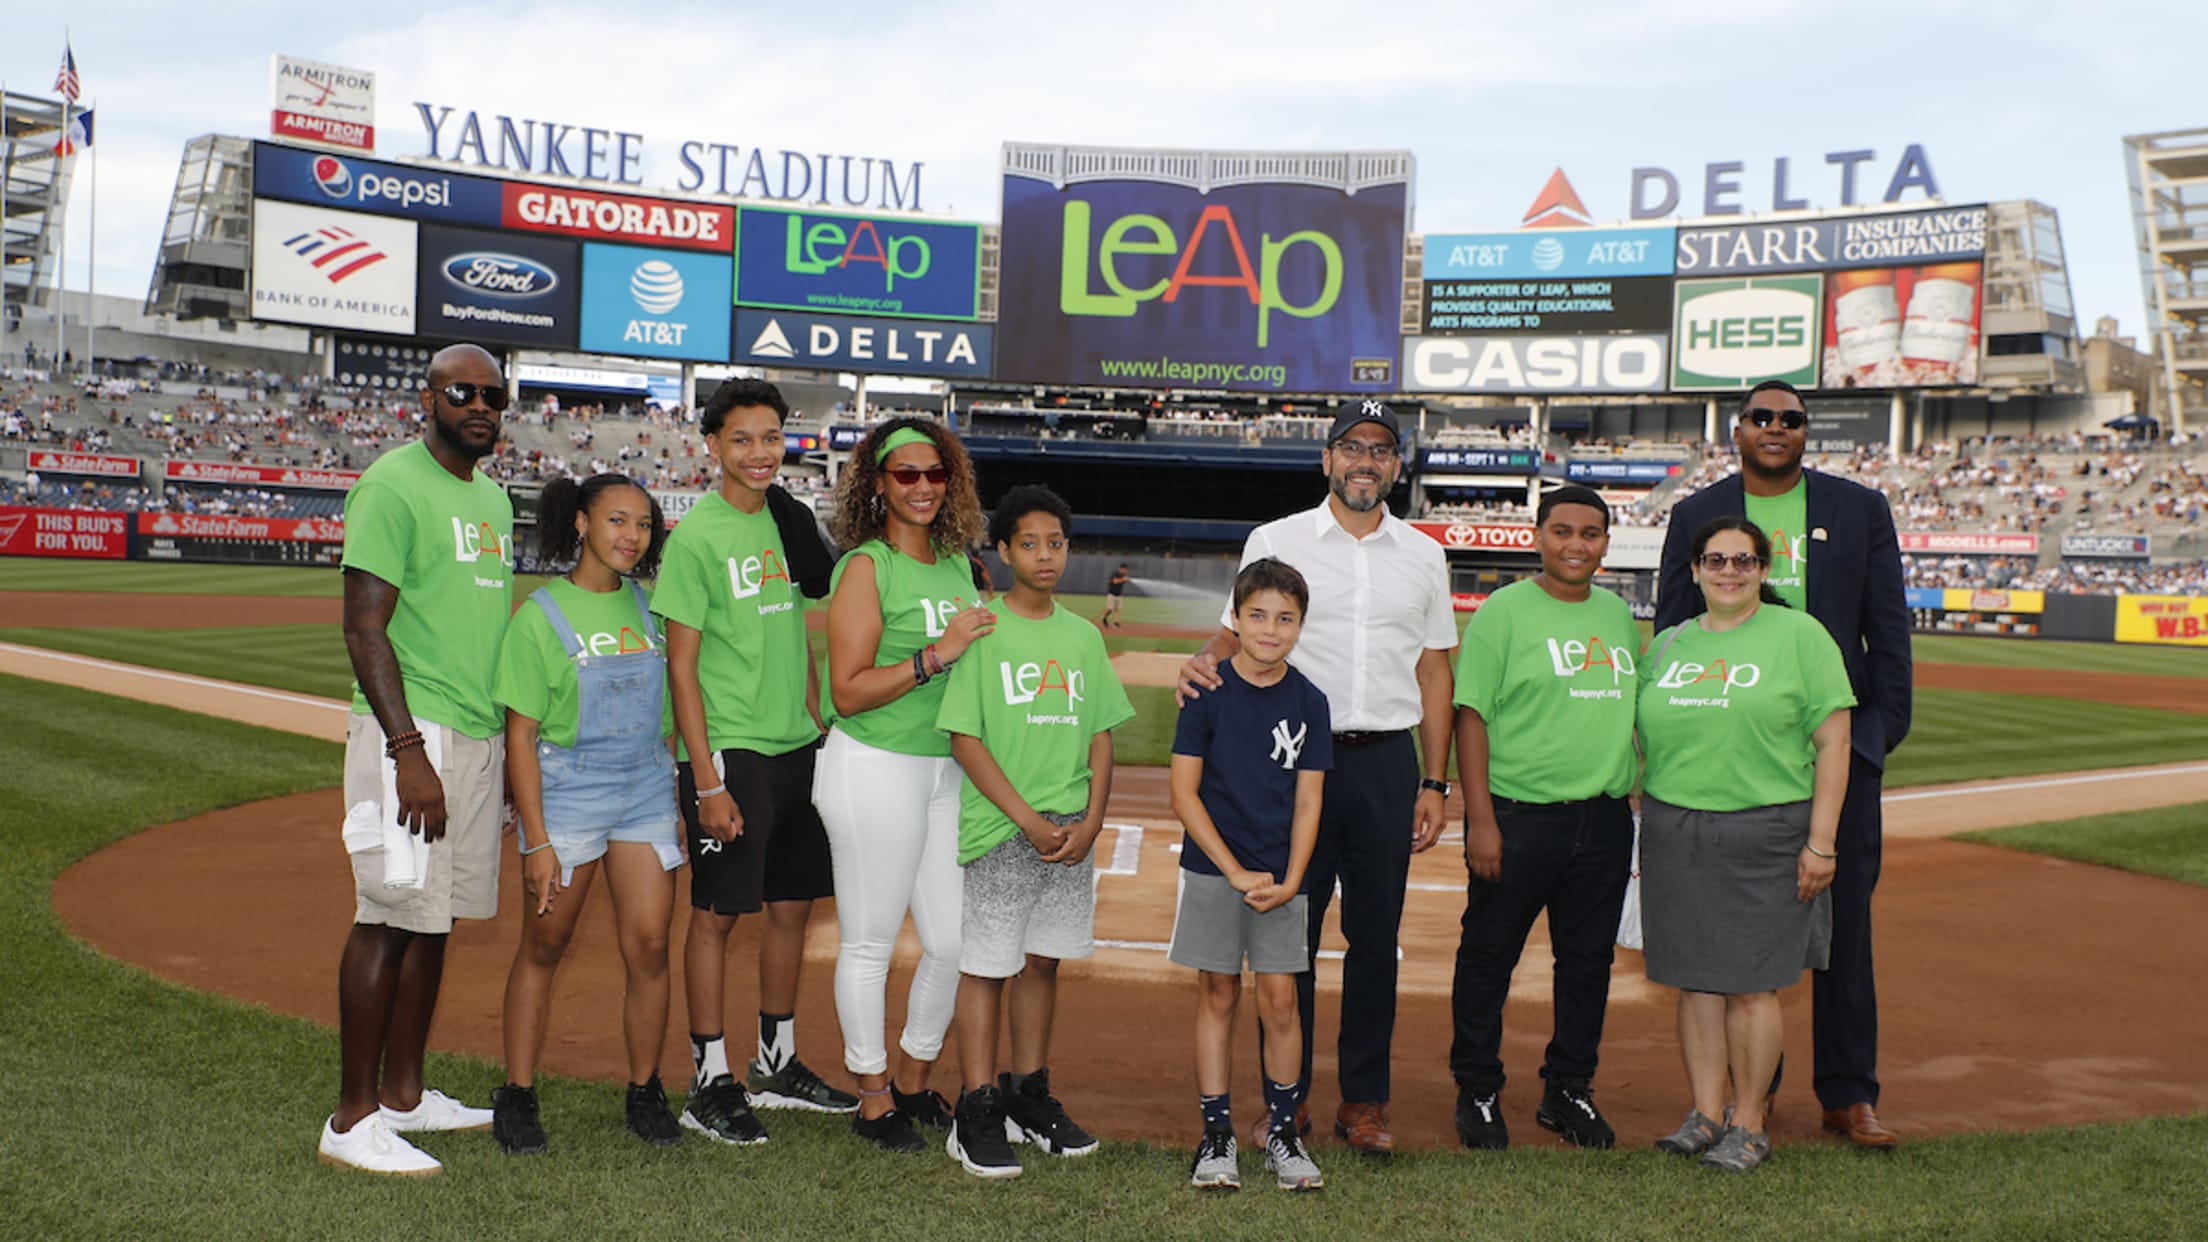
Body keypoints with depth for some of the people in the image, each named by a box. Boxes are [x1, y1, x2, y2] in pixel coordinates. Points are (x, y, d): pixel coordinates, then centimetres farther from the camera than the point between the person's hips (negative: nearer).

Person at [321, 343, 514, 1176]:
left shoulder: (491, 497, 17)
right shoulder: (393, 486, -9)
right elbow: (365, 628, -16)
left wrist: (510, 746, 21)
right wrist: (408, 750, -22)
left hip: (479, 737, 8)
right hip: (411, 731, -8)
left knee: (434, 917, 13)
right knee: (392, 917, -6)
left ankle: (404, 1094, 23)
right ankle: (353, 1120, 1)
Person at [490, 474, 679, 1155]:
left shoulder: (648, 607, 7)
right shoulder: (541, 615, -6)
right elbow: (520, 734, -7)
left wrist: (677, 805, 11)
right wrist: (537, 840, -12)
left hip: (646, 792, 4)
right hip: (567, 793, -4)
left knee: (649, 945, 1)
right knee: (542, 949, 6)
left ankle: (645, 1093, 16)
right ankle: (517, 1097, 19)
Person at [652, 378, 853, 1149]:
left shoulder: (789, 520, 11)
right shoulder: (696, 537, -9)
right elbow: (681, 666, -12)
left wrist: (819, 728, 14)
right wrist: (707, 780, -16)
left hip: (798, 748, 7)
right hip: (729, 753, -7)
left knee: (792, 904, 13)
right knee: (718, 912, 0)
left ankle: (778, 1065, 27)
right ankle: (711, 1082, 11)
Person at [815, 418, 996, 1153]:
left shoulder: (957, 564, 12)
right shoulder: (866, 567, -8)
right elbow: (849, 690, -14)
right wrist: (937, 653, -19)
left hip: (945, 770, 7)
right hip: (874, 769, -6)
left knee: (952, 939, 9)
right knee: (869, 943, 4)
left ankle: (916, 1082, 29)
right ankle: (874, 1101, 19)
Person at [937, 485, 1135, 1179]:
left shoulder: (1083, 636, 11)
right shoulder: (983, 630, -4)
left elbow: (1101, 734, 12)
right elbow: (965, 739, -8)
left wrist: (1091, 820, -1)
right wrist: (1029, 820, -13)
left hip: (1072, 830, 5)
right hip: (1001, 829, -5)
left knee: (1043, 960, 13)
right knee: (986, 965, 0)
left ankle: (1029, 1097, 25)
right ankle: (978, 1115, 7)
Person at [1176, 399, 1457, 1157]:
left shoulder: (1423, 556, 12)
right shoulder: (1275, 541, 5)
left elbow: (1434, 672, 13)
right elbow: (1239, 631, 1)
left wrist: (1434, 783, 7)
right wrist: (1205, 660, -24)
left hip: (1387, 760, 2)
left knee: (1376, 934, 6)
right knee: (1286, 930, 1)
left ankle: (1364, 1100, 17)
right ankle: (1287, 1096, 14)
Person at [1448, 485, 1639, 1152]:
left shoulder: (1619, 615, 13)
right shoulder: (1502, 612, -4)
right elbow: (1472, 715, -9)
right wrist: (1480, 819, -15)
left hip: (1605, 819, 5)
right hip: (1518, 817, -5)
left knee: (1589, 958, 12)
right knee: (1489, 955, 3)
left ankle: (1568, 1090, 27)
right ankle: (1478, 1091, 18)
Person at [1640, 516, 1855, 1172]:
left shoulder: (1800, 636, 1)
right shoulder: (1667, 645, 13)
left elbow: (1832, 742, -3)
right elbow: (1646, 742, 17)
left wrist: (1821, 842, -9)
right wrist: (1643, 832, 11)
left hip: (1764, 834, -4)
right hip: (1674, 833, 4)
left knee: (1750, 984, -1)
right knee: (1694, 979, 7)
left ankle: (1749, 1126, 11)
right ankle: (1706, 1115, 17)